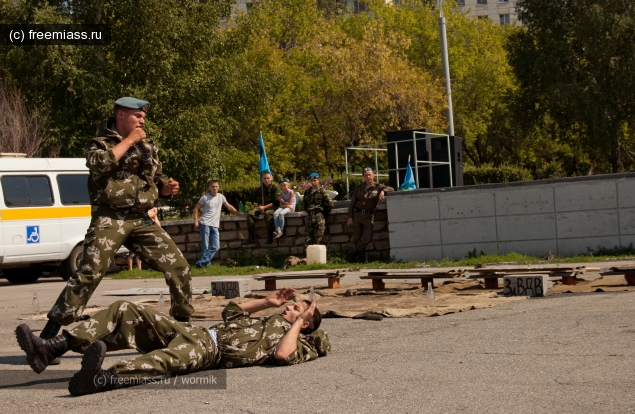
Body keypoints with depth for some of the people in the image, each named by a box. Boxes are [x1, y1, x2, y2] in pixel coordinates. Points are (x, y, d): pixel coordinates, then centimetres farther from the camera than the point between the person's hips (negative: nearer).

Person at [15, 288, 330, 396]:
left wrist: (298, 322, -2)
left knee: (170, 359, -45)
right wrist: (268, 301, 37)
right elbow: (232, 312, 46)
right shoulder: (266, 322, 34)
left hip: (211, 349, -10)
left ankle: (102, 379, -72)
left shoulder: (295, 341, 7)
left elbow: (282, 354, -17)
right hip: (193, 331, 10)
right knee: (125, 311, -6)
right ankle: (50, 349, -18)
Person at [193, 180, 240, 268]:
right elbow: (196, 208, 4)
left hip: (215, 225, 5)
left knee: (215, 247, -4)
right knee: (205, 246, -6)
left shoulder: (221, 197, 9)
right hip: (205, 224, -5)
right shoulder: (205, 198, -2)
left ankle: (201, 263, -3)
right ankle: (204, 263, 3)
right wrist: (196, 221, -4)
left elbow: (229, 207, 17)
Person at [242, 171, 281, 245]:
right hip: (263, 207, 6)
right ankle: (251, 237, -19)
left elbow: (276, 202, -12)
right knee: (250, 213, -19)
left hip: (272, 207, -6)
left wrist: (264, 207, -17)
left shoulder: (275, 187, -6)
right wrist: (261, 207, -7)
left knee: (267, 213, -40)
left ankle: (269, 237, -35)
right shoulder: (261, 188, 11)